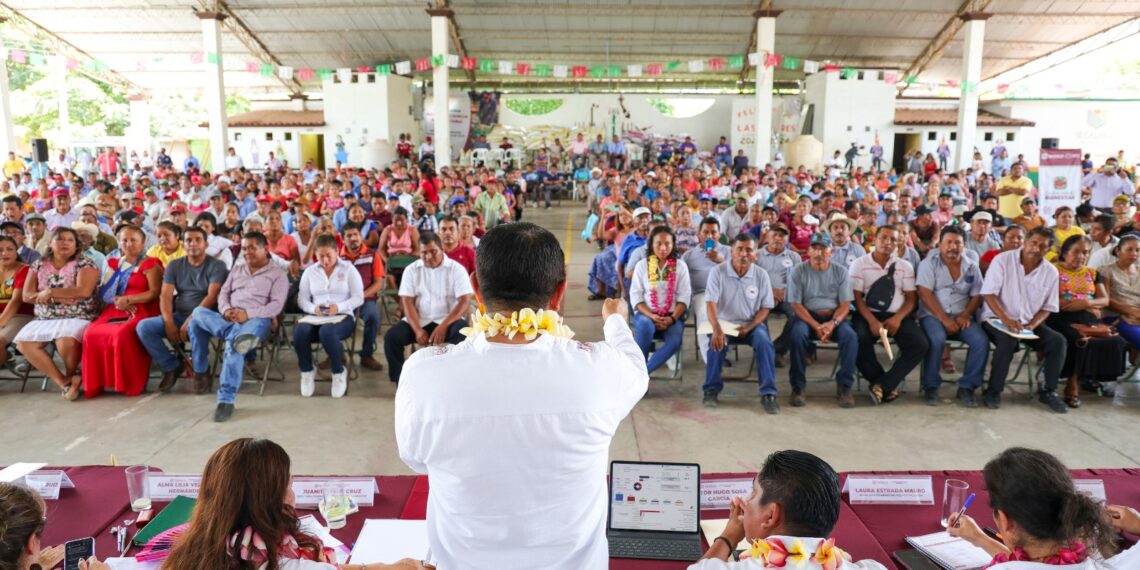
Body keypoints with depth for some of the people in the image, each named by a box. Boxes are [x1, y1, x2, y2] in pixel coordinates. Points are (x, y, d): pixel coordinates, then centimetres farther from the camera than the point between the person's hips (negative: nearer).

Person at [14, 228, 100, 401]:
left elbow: (84, 291, -18)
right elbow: (27, 296, 3)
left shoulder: (85, 264, -3)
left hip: (77, 318, -5)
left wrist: (49, 292, -13)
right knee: (24, 343, -19)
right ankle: (64, 381, -12)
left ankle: (72, 375, -1)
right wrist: (59, 297, -13)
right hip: (44, 319, 5)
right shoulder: (38, 265, 11)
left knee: (65, 341, -34)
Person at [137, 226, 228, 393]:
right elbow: (165, 296, 2)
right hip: (178, 315, 5)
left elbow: (212, 297, -13)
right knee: (143, 327, -18)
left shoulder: (216, 266, -2)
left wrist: (190, 320, -23)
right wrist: (169, 322, -15)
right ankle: (172, 366, -1)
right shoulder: (174, 265, 12)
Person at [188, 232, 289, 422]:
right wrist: (226, 310, -6)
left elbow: (276, 305, -4)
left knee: (233, 346, -35)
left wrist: (247, 314, -16)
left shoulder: (278, 274, 8)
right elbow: (223, 293, 17)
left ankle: (226, 399, -31)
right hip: (228, 320, 6)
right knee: (199, 313, -23)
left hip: (256, 321, -6)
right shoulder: (236, 270, 26)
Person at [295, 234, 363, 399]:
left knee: (326, 332, -38)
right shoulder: (310, 271, 15)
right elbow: (302, 299, 11)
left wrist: (339, 307, -17)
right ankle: (307, 371, -6)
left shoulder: (348, 269, 6)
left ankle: (339, 372, -13)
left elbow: (359, 298, 0)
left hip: (343, 316, -3)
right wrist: (314, 308, -12)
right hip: (316, 317, 3)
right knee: (299, 331, -32)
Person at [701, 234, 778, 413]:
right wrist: (717, 329, -33)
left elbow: (765, 308, 2)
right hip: (724, 323, -1)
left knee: (764, 342, -28)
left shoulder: (761, 275, -1)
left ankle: (768, 394, -20)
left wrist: (749, 327, -15)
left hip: (752, 324, 1)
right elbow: (710, 303, -16)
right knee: (717, 341, -31)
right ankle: (711, 389, -11)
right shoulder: (718, 271, -7)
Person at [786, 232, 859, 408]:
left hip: (834, 316, 1)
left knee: (851, 337, -29)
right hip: (807, 316, -1)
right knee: (796, 335, -33)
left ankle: (844, 387, -15)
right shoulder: (798, 272, -1)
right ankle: (797, 387, -20)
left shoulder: (840, 272, 5)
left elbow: (845, 304, -1)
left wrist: (832, 323, -21)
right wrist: (816, 326, -20)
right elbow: (796, 305, -7)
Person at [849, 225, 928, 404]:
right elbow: (857, 297, -5)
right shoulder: (859, 264, 2)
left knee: (921, 344, -23)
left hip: (897, 316, 3)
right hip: (868, 314, -2)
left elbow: (911, 298, 6)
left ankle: (882, 385, -16)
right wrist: (872, 321, -20)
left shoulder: (905, 266, 10)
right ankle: (889, 386, -9)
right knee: (858, 342, -32)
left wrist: (898, 318, -14)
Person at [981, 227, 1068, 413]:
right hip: (996, 318, -4)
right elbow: (989, 293, -13)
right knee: (1008, 341, -34)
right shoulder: (1003, 260, -9)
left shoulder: (1051, 272, 2)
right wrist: (1005, 319, -25)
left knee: (1057, 341, -18)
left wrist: (1033, 324, -12)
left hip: (1029, 323, 5)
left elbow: (1048, 307, 7)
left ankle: (1048, 391, 0)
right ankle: (993, 391, -17)